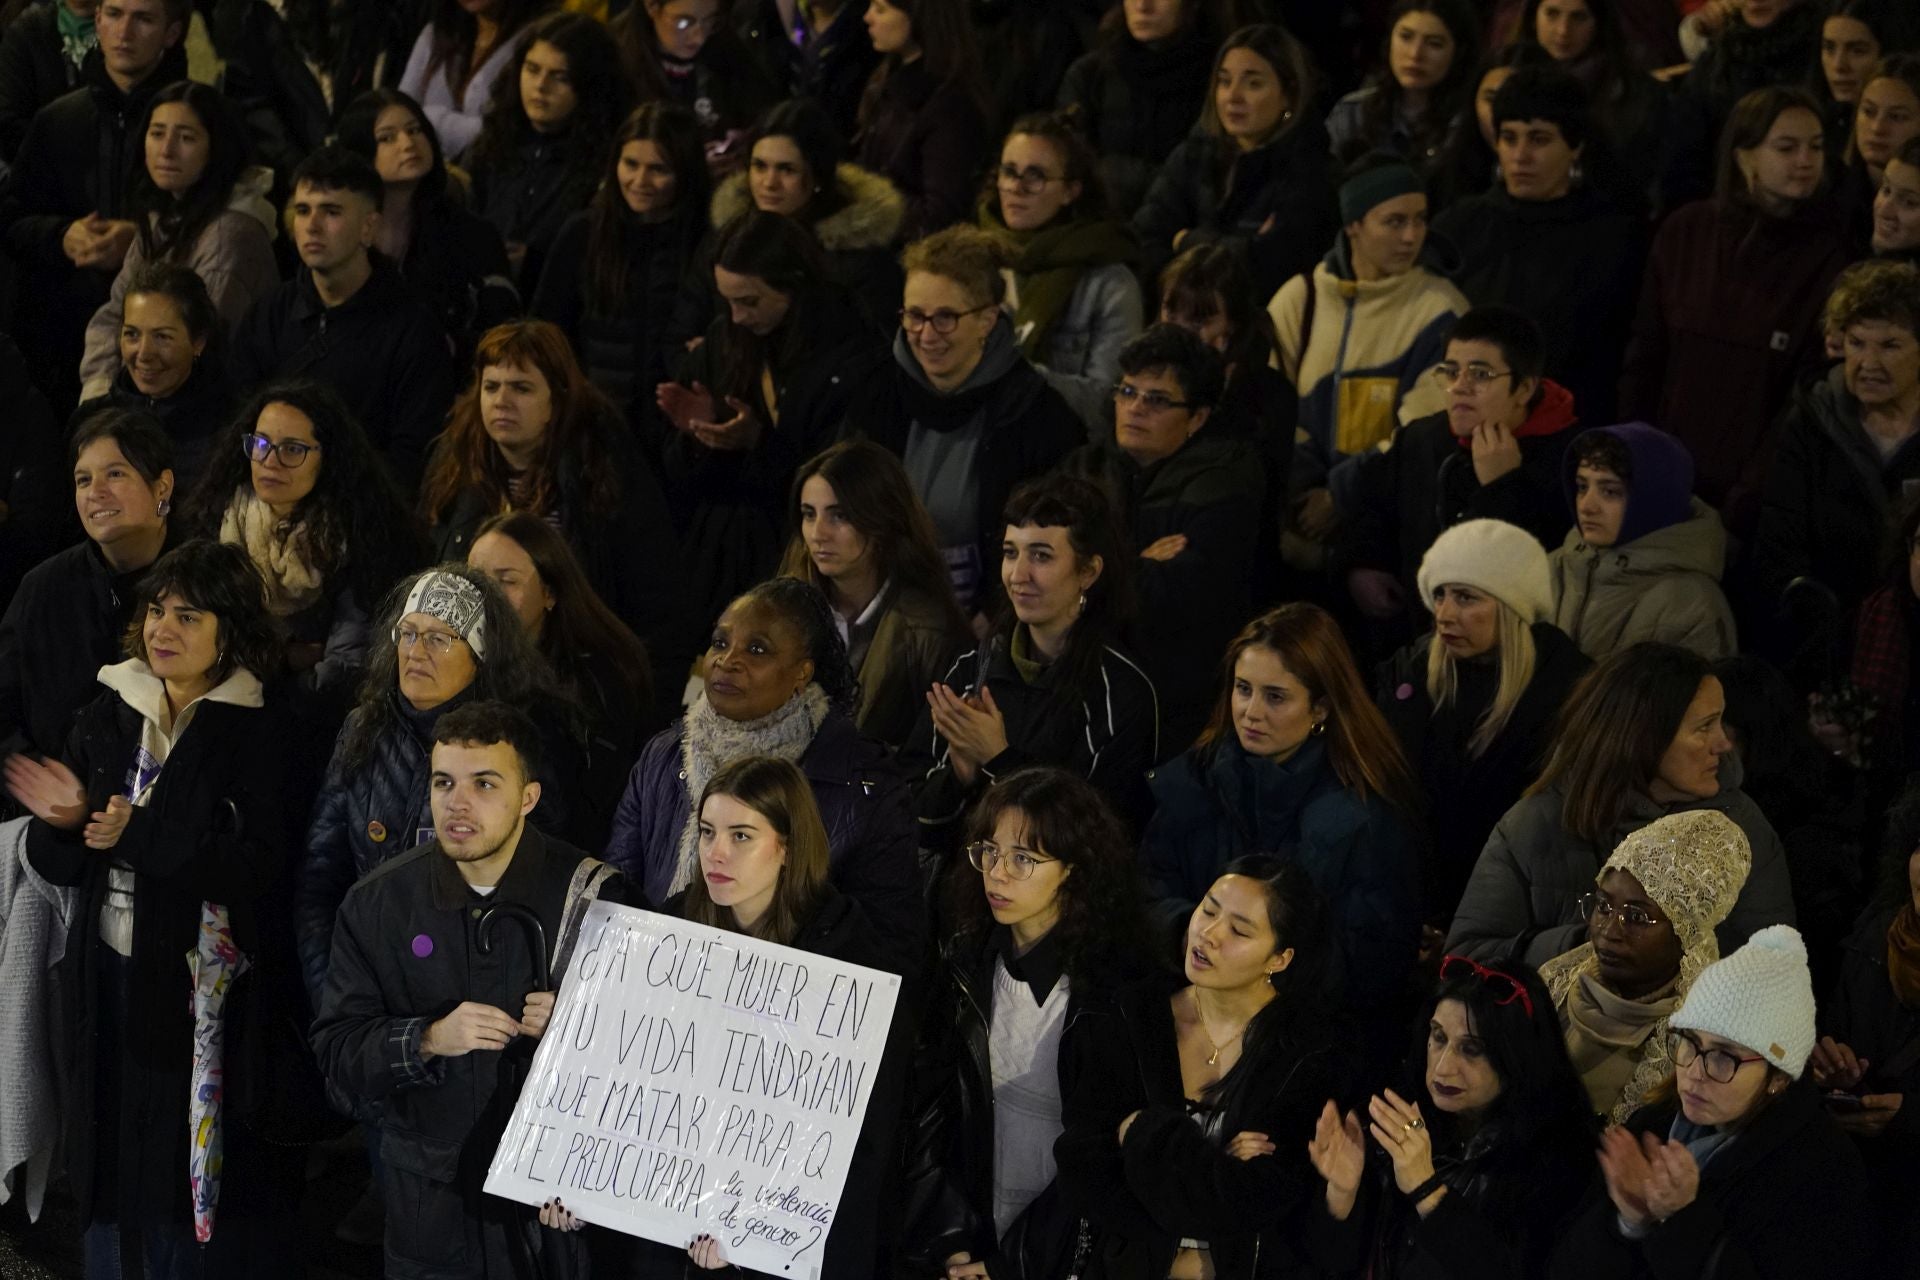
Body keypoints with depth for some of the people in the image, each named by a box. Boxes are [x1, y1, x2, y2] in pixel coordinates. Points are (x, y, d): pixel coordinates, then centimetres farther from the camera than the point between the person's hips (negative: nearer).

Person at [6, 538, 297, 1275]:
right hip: (109, 982, 5)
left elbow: (264, 869, -17)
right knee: (114, 1182, 9)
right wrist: (66, 824, -14)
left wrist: (140, 836, -22)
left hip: (206, 995, -5)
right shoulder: (105, 721, 8)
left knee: (193, 1184, 0)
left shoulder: (258, 735, -7)